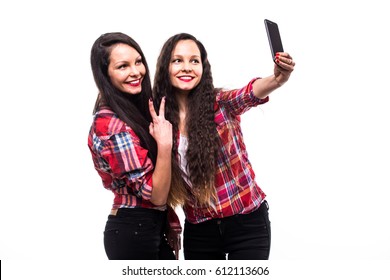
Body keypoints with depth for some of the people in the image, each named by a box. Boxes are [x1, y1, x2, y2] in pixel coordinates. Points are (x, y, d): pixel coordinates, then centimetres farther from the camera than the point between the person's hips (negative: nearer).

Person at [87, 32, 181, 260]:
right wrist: (164, 144, -28)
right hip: (133, 231, -9)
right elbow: (156, 195, -20)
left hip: (155, 226, 9)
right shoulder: (110, 124, -20)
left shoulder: (137, 109, 8)